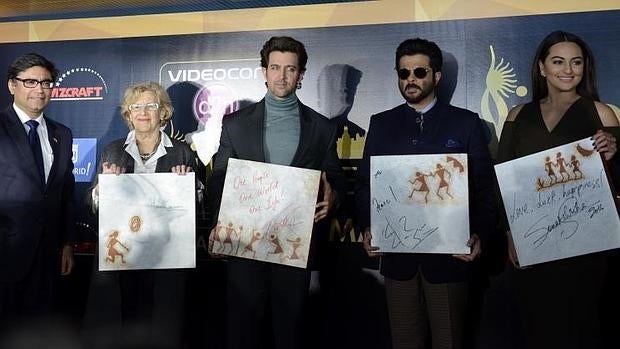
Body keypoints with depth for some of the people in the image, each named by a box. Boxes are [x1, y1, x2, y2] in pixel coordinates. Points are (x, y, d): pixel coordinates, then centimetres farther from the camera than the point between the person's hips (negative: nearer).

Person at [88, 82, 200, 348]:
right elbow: (94, 203, 7)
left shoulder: (182, 152, 4)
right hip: (126, 252, 1)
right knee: (132, 323, 8)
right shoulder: (113, 151, 7)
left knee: (168, 327, 3)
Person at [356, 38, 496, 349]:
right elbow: (365, 184, 7)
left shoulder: (466, 123, 2)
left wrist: (479, 235, -14)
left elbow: (484, 187, 0)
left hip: (450, 253, -2)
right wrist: (366, 228, -8)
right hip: (397, 255, 2)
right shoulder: (381, 124, 9)